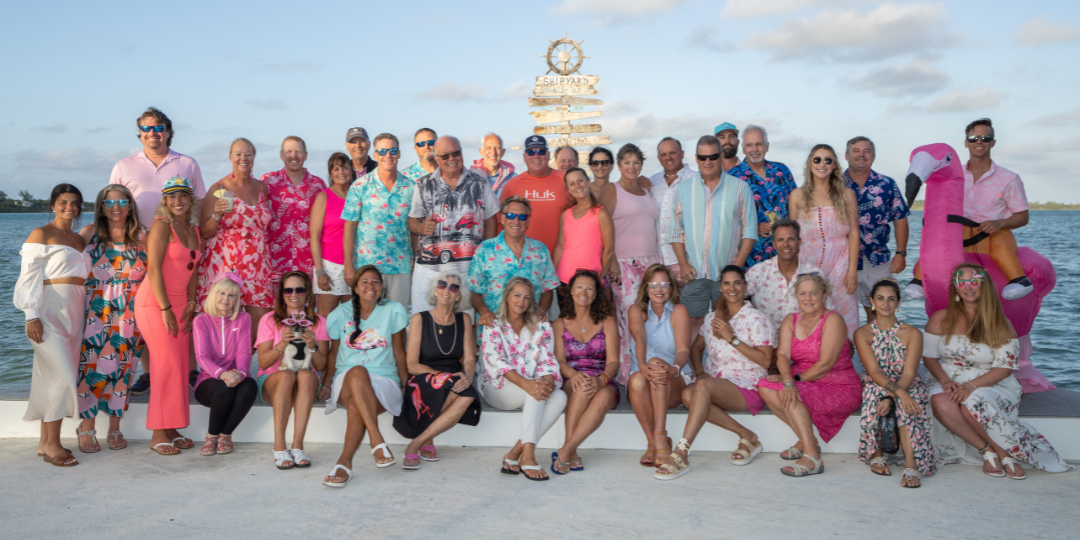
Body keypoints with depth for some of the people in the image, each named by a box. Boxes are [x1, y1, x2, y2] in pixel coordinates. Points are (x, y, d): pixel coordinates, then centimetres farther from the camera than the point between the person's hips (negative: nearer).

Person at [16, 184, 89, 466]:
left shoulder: (78, 239, 18)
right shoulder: (41, 234, -2)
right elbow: (29, 276, -8)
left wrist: (83, 315, 16)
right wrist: (32, 316, -15)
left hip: (73, 313, 7)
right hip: (49, 312, -7)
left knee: (52, 377, 9)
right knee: (62, 376, -13)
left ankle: (45, 441, 15)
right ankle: (52, 445, -5)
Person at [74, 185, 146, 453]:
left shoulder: (141, 237, 6)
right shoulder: (89, 233, 4)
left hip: (128, 316, 1)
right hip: (94, 314, 0)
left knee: (120, 368, 0)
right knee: (91, 367, -4)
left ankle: (115, 428, 13)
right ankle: (87, 428, 9)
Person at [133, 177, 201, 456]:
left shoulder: (194, 229, 13)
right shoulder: (161, 225, -9)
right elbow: (153, 269, -14)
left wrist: (191, 304, 2)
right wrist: (166, 309, -17)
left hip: (180, 304, 7)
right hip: (155, 302, -7)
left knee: (181, 366, 5)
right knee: (167, 365, -8)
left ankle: (171, 429, 13)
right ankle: (158, 434, -1)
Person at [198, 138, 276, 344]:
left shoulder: (262, 188, 11)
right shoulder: (219, 189, -1)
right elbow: (205, 232, -1)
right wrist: (216, 215, -19)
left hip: (257, 265, 4)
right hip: (225, 265, -4)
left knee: (261, 318, -2)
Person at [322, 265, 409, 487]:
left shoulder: (393, 311, 5)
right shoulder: (341, 314, 8)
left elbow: (399, 353, 7)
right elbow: (333, 354, 12)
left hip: (384, 380, -1)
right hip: (346, 382, 1)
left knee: (356, 405, -36)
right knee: (357, 372, -38)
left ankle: (344, 462, -35)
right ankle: (378, 442, -46)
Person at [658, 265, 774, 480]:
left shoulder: (757, 319, -1)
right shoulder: (711, 318, 17)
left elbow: (766, 360, -10)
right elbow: (696, 347, 23)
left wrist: (732, 338, -14)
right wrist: (699, 371, 1)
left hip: (747, 388, -5)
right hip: (714, 385, 6)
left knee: (704, 386, -35)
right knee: (688, 394, -29)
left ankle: (681, 454, -39)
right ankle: (746, 436, -16)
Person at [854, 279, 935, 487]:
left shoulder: (912, 334, 0)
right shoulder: (862, 334, 0)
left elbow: (909, 373, -12)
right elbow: (874, 372, -13)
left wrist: (890, 398, -30)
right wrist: (898, 391, -32)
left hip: (908, 387, 0)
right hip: (876, 386, 0)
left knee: (908, 405, -34)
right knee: (874, 392, -35)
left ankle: (911, 466, -43)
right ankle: (876, 454, -18)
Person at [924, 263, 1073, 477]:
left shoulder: (1001, 324, -2)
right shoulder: (941, 319, 4)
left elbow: (1005, 367, -7)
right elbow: (929, 356, 5)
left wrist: (972, 385, -22)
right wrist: (945, 381, -15)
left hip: (991, 385, -2)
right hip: (950, 384, 2)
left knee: (972, 403, -37)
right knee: (941, 403, -34)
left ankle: (1006, 454, -17)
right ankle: (986, 450, -20)